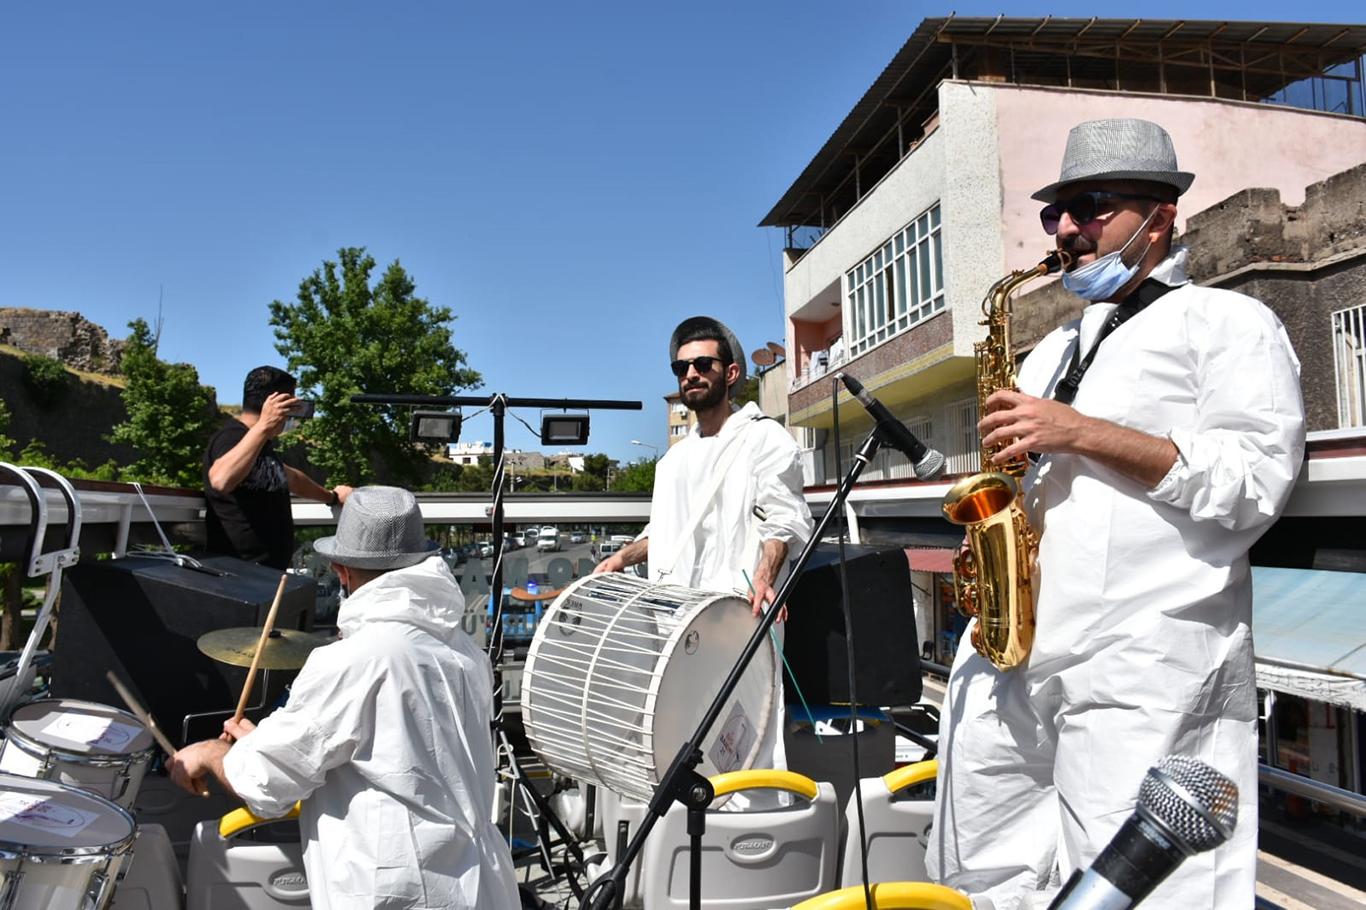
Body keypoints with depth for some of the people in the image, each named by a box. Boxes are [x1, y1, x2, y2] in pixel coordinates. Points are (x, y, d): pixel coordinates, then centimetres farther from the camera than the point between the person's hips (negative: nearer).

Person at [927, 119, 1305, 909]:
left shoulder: (1225, 322, 4)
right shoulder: (1054, 350, 24)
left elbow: (1256, 484, -9)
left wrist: (1080, 434, -13)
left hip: (1146, 667, -6)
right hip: (1009, 647, 7)